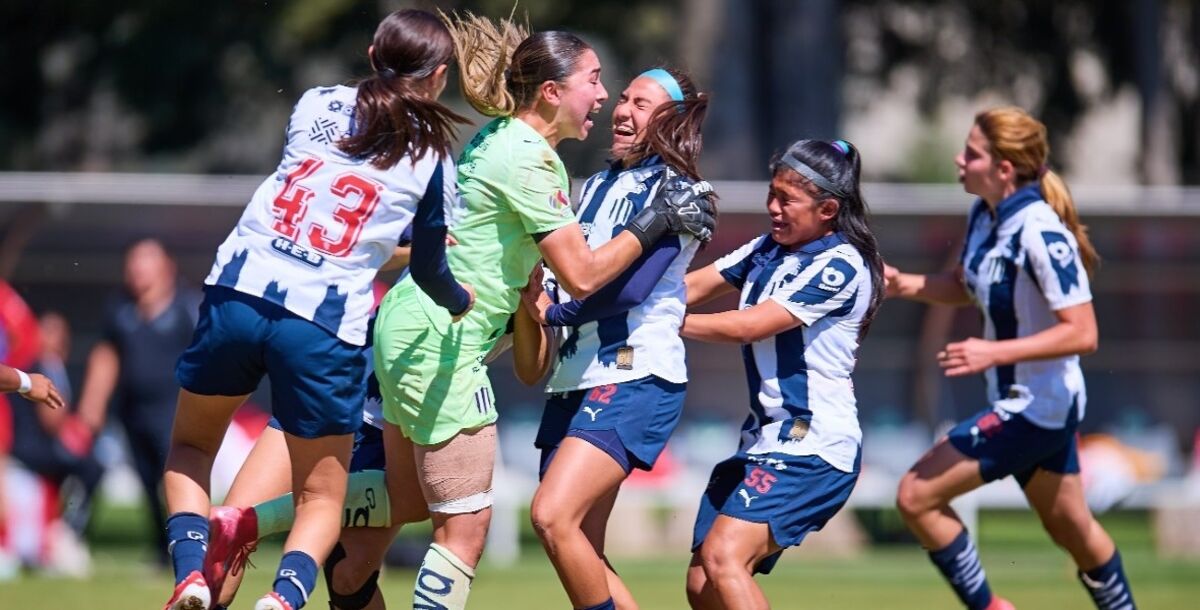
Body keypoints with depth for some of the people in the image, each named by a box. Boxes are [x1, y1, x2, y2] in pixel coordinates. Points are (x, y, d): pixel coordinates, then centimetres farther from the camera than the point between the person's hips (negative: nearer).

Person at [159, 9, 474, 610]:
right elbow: (429, 271, 16)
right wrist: (461, 300, 39)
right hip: (324, 328, -2)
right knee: (322, 494, 13)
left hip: (237, 293, 2)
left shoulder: (316, 103, 10)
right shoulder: (432, 159, 5)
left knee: (190, 446, 24)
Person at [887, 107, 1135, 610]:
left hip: (1034, 409, -9)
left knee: (917, 496, -9)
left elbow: (1082, 332, -27)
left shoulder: (1041, 234, -26)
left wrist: (994, 352, -31)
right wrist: (904, 284, 1)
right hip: (1019, 402, 9)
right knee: (1071, 528, 22)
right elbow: (966, 286, 19)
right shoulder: (984, 215, 0)